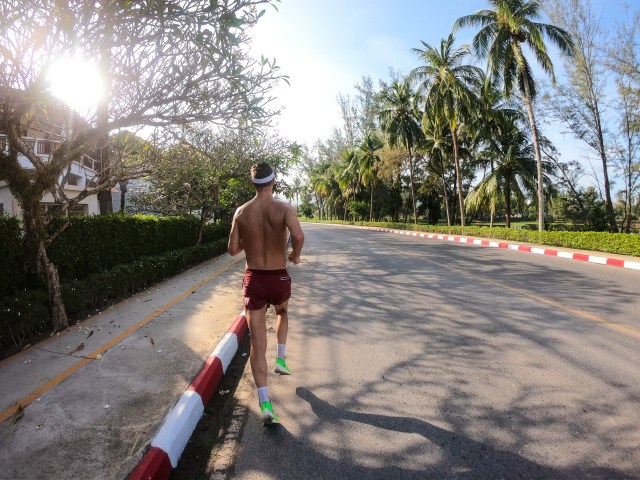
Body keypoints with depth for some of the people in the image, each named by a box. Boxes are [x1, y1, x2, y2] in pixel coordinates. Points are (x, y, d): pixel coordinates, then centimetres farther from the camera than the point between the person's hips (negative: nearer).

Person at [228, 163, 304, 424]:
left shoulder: (241, 212, 0)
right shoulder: (285, 208, -9)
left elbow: (233, 249, 2)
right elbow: (298, 236, -27)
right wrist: (295, 255, -7)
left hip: (253, 279, 1)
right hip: (279, 278, -1)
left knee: (257, 342, 3)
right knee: (282, 312, 35)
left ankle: (264, 401, -2)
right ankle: (281, 358, 30)